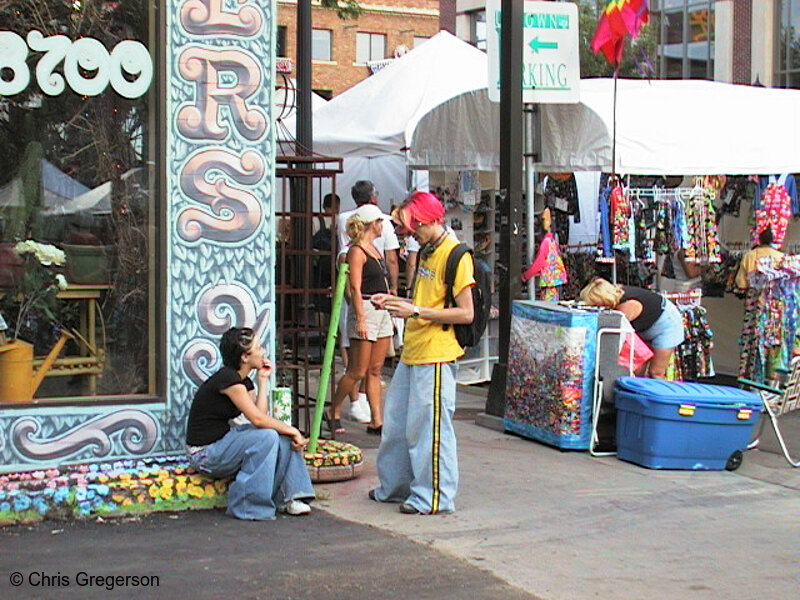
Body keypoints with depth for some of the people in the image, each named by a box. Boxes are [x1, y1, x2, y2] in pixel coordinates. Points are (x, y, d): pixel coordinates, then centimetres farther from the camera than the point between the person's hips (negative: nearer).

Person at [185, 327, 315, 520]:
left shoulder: (245, 381, 11)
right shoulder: (228, 378, -20)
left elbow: (260, 416, -4)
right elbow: (258, 419, -24)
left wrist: (263, 380, 0)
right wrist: (292, 431, -16)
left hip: (224, 441, 9)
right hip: (205, 454, -9)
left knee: (284, 436, -3)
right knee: (267, 437, -28)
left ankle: (286, 497, -1)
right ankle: (247, 507, -20)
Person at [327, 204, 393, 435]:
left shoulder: (373, 248, 17)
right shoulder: (357, 251, -10)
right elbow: (355, 288, -16)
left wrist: (391, 312, 20)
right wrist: (360, 320, -21)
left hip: (382, 312, 9)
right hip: (365, 311, -9)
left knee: (375, 371, 7)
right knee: (358, 371, -4)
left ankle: (376, 421, 8)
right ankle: (333, 413, 11)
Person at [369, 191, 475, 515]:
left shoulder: (455, 255, -14)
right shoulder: (427, 251, 16)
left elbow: (465, 313, -18)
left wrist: (416, 311, -21)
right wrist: (395, 302, 10)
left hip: (436, 357, -10)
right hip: (412, 353, 10)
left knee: (428, 426, -4)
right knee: (396, 420, 16)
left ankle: (435, 496, 6)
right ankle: (395, 486, 29)